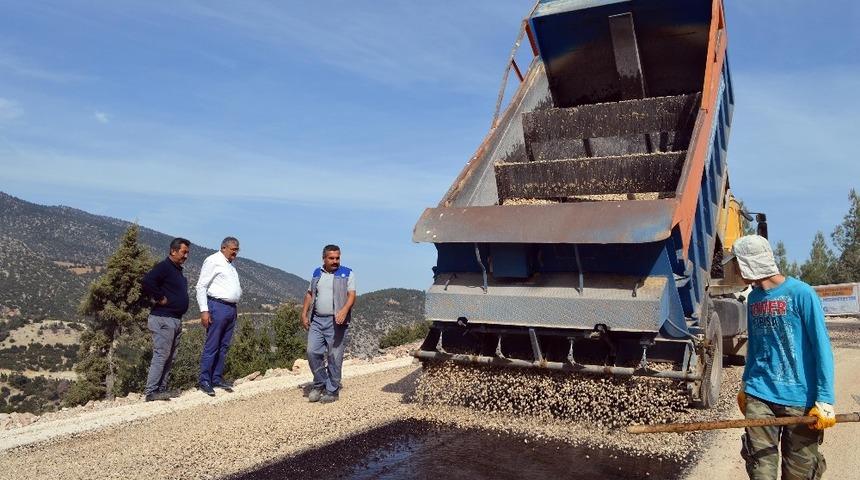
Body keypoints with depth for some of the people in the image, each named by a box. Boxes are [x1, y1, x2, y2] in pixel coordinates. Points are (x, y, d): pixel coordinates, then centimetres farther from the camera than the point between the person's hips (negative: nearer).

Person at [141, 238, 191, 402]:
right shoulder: (164, 266, -12)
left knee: (170, 357, 12)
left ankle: (161, 388, 18)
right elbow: (147, 281, -28)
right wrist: (160, 298, -20)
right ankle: (151, 391, -5)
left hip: (176, 320, 10)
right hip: (163, 319, -10)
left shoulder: (178, 270, 18)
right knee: (161, 355, -9)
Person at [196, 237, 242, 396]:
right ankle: (204, 381, 1)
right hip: (217, 307, -8)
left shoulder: (231, 265, 20)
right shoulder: (213, 261, -6)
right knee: (211, 346, -5)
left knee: (224, 346, 10)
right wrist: (204, 310, -16)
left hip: (231, 309, 8)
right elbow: (201, 286, -10)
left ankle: (217, 378, 17)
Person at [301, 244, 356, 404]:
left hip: (336, 321, -4)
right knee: (312, 352, -1)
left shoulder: (347, 274, 1)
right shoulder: (317, 274, 14)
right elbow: (309, 295, 18)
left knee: (335, 357, -2)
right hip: (317, 320, 4)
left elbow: (351, 295, -8)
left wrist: (344, 310, -25)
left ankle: (332, 391, 9)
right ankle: (320, 384, 18)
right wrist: (304, 314, 8)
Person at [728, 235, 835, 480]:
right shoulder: (753, 298, 9)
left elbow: (822, 348, -11)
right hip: (759, 395, 5)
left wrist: (825, 400, -14)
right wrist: (746, 386, 24)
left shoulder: (801, 293, -10)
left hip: (799, 398, -4)